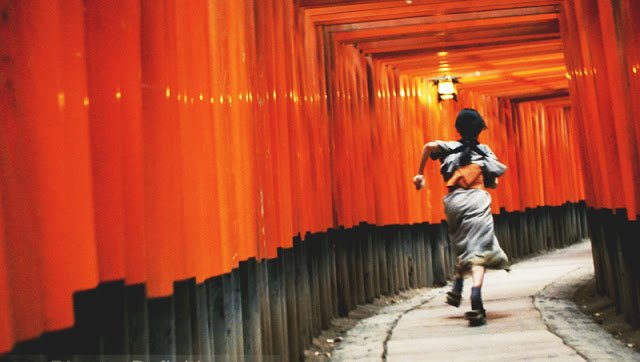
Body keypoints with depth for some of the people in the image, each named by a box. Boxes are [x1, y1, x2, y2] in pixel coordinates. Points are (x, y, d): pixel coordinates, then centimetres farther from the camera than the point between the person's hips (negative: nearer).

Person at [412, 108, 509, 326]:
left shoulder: (451, 147, 14)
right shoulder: (485, 152, 16)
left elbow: (429, 146, -7)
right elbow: (494, 183, 16)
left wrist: (420, 174, 0)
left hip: (454, 200, 2)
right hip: (477, 199, -2)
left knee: (464, 247, 25)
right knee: (478, 251, -10)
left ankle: (456, 289, 18)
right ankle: (475, 303, -27)